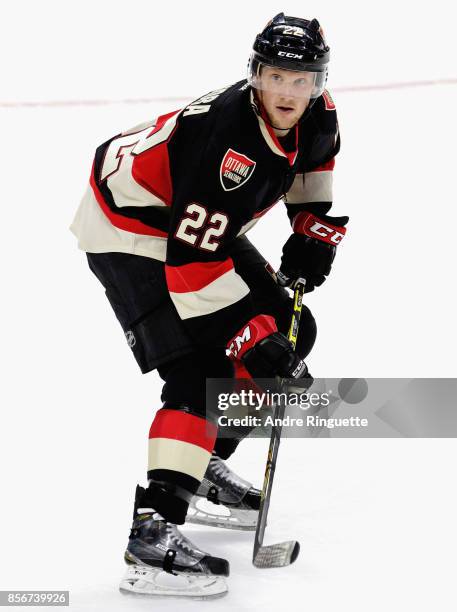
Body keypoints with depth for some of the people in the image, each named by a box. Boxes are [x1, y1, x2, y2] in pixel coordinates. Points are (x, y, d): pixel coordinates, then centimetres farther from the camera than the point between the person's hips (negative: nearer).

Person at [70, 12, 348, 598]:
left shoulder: (318, 117, -10)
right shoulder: (224, 135, -34)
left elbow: (310, 173, 17)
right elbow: (194, 258, -34)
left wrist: (313, 235, 6)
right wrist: (252, 339, -32)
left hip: (205, 225, 9)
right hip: (130, 226, -9)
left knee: (293, 331, 10)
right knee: (200, 372, -22)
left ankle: (206, 463, 20)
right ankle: (152, 533, -24)